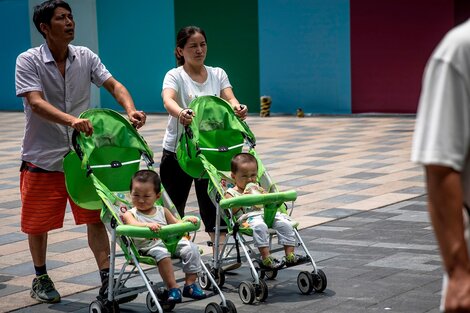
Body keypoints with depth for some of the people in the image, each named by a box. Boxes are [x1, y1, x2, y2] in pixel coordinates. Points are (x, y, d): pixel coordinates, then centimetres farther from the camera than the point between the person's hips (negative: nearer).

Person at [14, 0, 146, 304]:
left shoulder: (85, 57, 1)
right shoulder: (28, 61, -12)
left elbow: (114, 85, -3)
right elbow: (36, 103, -25)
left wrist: (131, 110, -25)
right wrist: (71, 120, -42)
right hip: (42, 158, -2)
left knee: (96, 218, 0)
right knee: (38, 223, 9)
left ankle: (107, 279, 6)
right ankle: (41, 278, 30)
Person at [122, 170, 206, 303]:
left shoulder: (162, 211, 20)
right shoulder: (130, 214, 6)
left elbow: (175, 224, 21)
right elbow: (133, 224, -17)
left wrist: (186, 221, -1)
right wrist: (147, 225, -37)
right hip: (149, 246, -4)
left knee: (191, 248, -17)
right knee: (162, 253, -36)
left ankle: (190, 283, -10)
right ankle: (172, 287, -30)